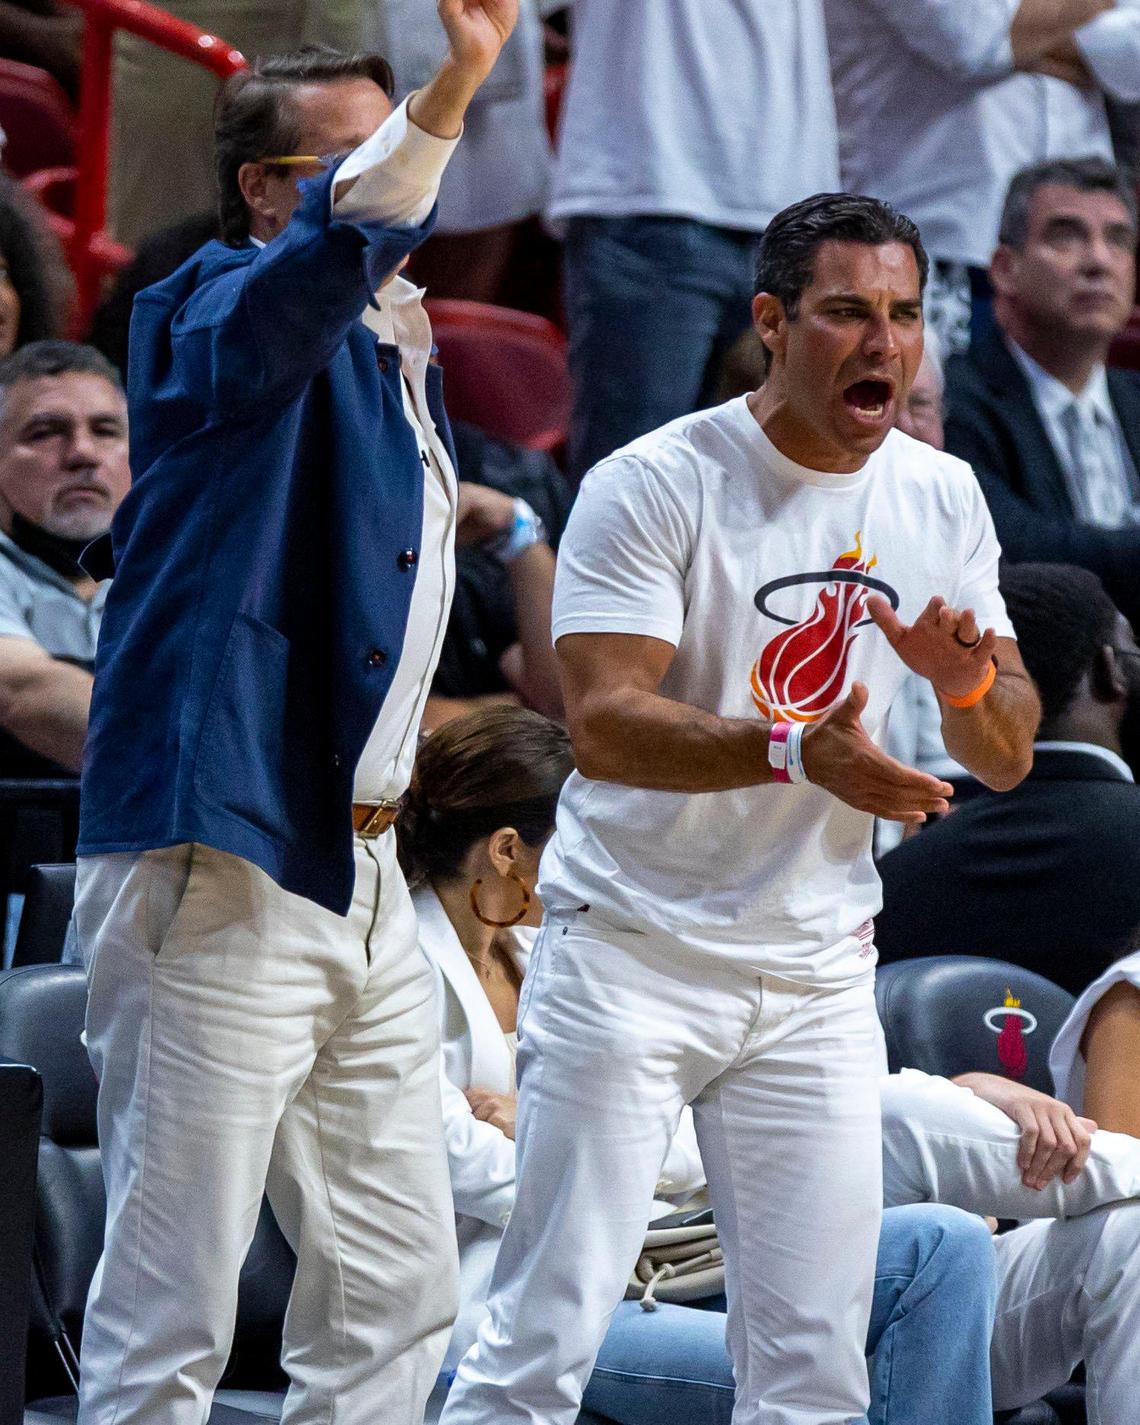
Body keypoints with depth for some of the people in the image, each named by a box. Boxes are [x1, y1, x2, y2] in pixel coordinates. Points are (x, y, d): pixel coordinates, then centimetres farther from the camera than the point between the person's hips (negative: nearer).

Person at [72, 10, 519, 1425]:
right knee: (168, 1310, -8)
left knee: (396, 1285, 10)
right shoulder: (222, 315, -6)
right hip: (212, 873, -9)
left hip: (356, 870, 9)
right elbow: (339, 239, -31)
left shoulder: (392, 353, 21)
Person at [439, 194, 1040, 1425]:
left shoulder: (941, 499, 7)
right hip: (630, 953, -5)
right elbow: (603, 724, -21)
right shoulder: (655, 485, -11)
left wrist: (968, 683, -16)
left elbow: (1008, 760, 8)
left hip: (818, 981, 5)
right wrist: (796, 752, -36)